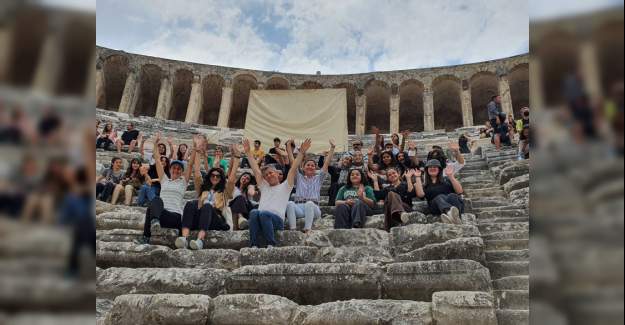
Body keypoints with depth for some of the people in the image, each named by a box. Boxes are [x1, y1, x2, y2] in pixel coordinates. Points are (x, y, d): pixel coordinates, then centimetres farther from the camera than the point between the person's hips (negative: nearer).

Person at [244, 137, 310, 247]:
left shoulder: (285, 186, 19)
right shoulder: (264, 187, 31)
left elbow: (294, 169, 9)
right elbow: (255, 169, 28)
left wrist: (302, 152, 0)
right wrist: (248, 152, 25)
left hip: (277, 220, -3)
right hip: (261, 218, 3)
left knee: (263, 213, -36)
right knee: (254, 212, -32)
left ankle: (271, 245, -33)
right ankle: (254, 245, -38)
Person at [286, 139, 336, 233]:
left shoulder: (318, 178, 22)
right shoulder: (299, 177, 24)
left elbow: (326, 163, 15)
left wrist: (332, 148, 8)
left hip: (313, 208, -1)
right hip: (298, 207, 1)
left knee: (309, 203, -38)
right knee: (290, 204, -33)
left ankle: (307, 230, -47)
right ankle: (293, 230, -43)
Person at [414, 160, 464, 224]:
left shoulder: (446, 180, 25)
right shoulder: (425, 185, 24)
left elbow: (459, 191, 8)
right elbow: (420, 194, -1)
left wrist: (451, 176, 1)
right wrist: (418, 177, 7)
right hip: (436, 207, -1)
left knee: (452, 196, -31)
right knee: (440, 197, -31)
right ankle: (450, 213, -68)